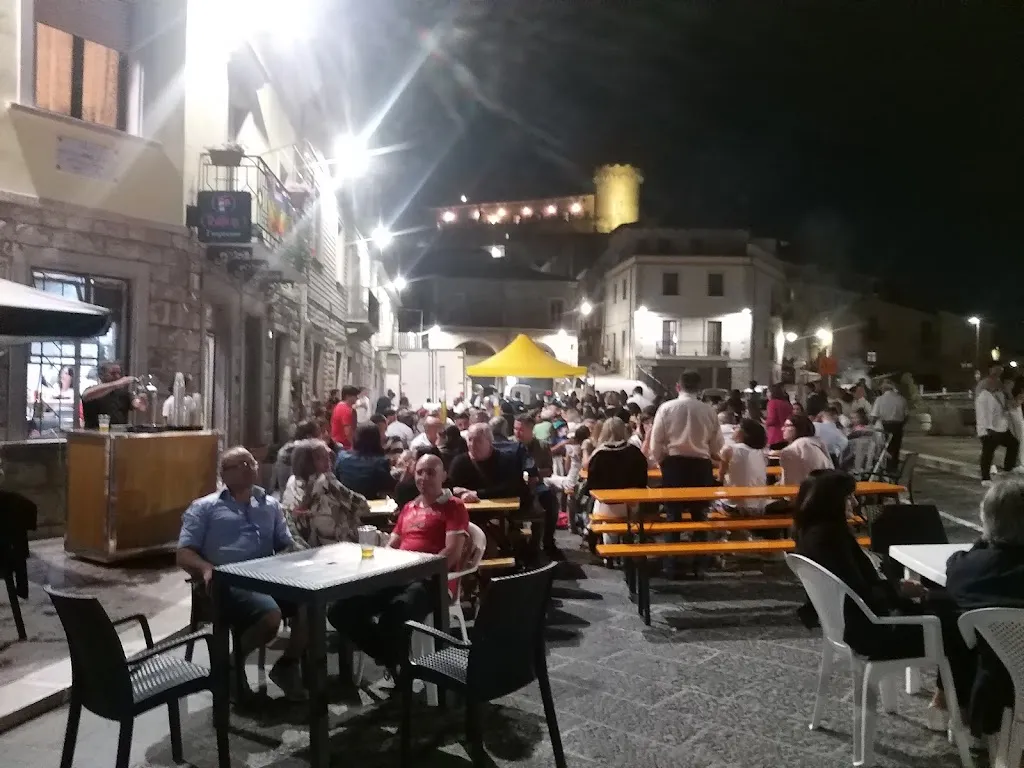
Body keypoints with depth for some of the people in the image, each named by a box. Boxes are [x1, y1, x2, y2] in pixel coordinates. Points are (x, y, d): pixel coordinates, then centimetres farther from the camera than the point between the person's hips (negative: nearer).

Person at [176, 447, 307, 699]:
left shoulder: (270, 504, 24)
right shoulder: (204, 507, 13)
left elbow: (287, 546, 22)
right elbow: (184, 554, 4)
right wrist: (206, 568, -17)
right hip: (228, 583, -4)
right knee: (270, 616, -34)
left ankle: (287, 665, 1)